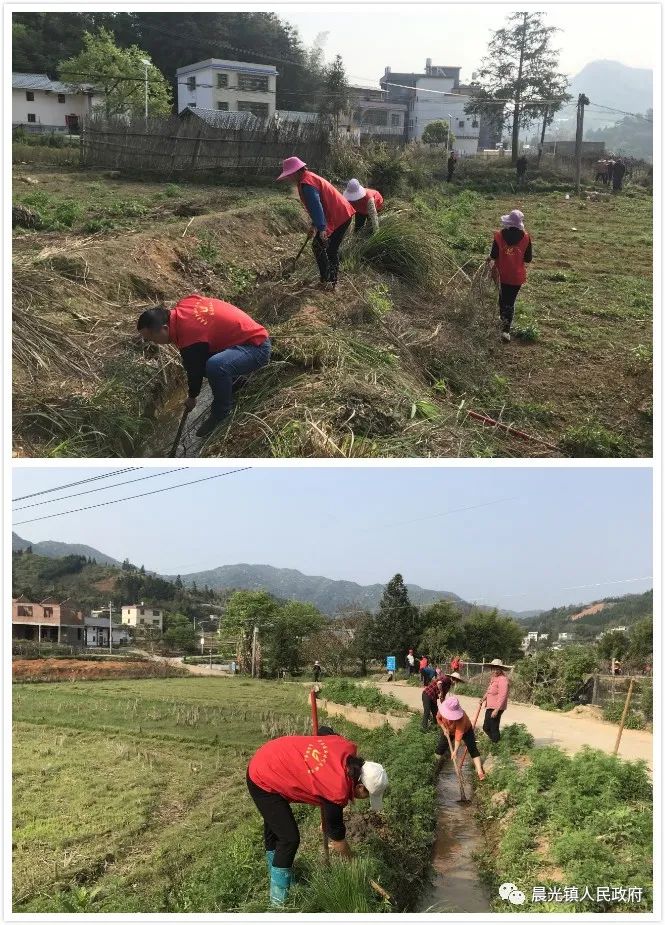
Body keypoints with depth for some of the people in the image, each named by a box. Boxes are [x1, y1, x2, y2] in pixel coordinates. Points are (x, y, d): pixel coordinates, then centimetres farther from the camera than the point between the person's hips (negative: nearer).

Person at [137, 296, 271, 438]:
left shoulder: (190, 339, -27)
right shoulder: (184, 304, -5)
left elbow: (195, 371, -13)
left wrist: (192, 397, 8)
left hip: (257, 347, -10)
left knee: (215, 366, -37)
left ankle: (220, 415, -14)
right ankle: (234, 380, 23)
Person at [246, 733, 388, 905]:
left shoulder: (347, 748, -12)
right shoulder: (338, 791, -27)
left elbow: (323, 731, 9)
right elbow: (337, 837, -11)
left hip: (266, 759, 9)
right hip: (262, 781, -9)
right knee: (289, 838, -8)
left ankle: (275, 872, 46)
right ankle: (278, 902, 5)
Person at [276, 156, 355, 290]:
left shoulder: (306, 183, -18)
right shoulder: (309, 178, 15)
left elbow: (316, 206, -27)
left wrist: (321, 228, -32)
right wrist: (314, 225, 24)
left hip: (337, 217, -10)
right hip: (344, 214, 10)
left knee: (318, 246, -2)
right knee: (332, 249, 18)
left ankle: (326, 281, 1)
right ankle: (332, 281, 26)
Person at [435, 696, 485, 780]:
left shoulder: (461, 717, -44)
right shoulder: (443, 710, -33)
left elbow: (459, 734, -40)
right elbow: (438, 718, -9)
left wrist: (455, 751, -39)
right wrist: (444, 729, -24)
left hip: (465, 730, -4)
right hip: (448, 731, 4)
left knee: (472, 749, -13)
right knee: (440, 750, 0)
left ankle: (480, 772, -13)